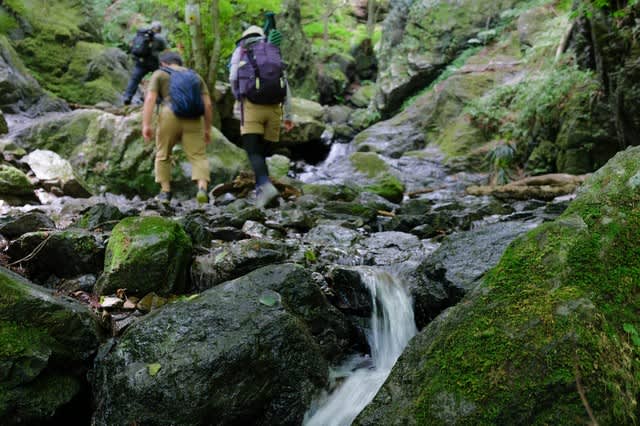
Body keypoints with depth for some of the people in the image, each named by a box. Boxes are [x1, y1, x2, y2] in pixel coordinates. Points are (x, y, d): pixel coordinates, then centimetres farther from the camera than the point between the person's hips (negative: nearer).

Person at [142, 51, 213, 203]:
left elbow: (150, 99, -2)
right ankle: (202, 189, -22)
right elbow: (207, 103, 11)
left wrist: (146, 125, -6)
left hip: (169, 118, -1)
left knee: (163, 154, 15)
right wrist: (208, 129, 14)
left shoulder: (159, 74, 12)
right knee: (198, 157, -1)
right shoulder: (195, 76, 21)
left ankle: (165, 192, 14)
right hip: (193, 121, 2)